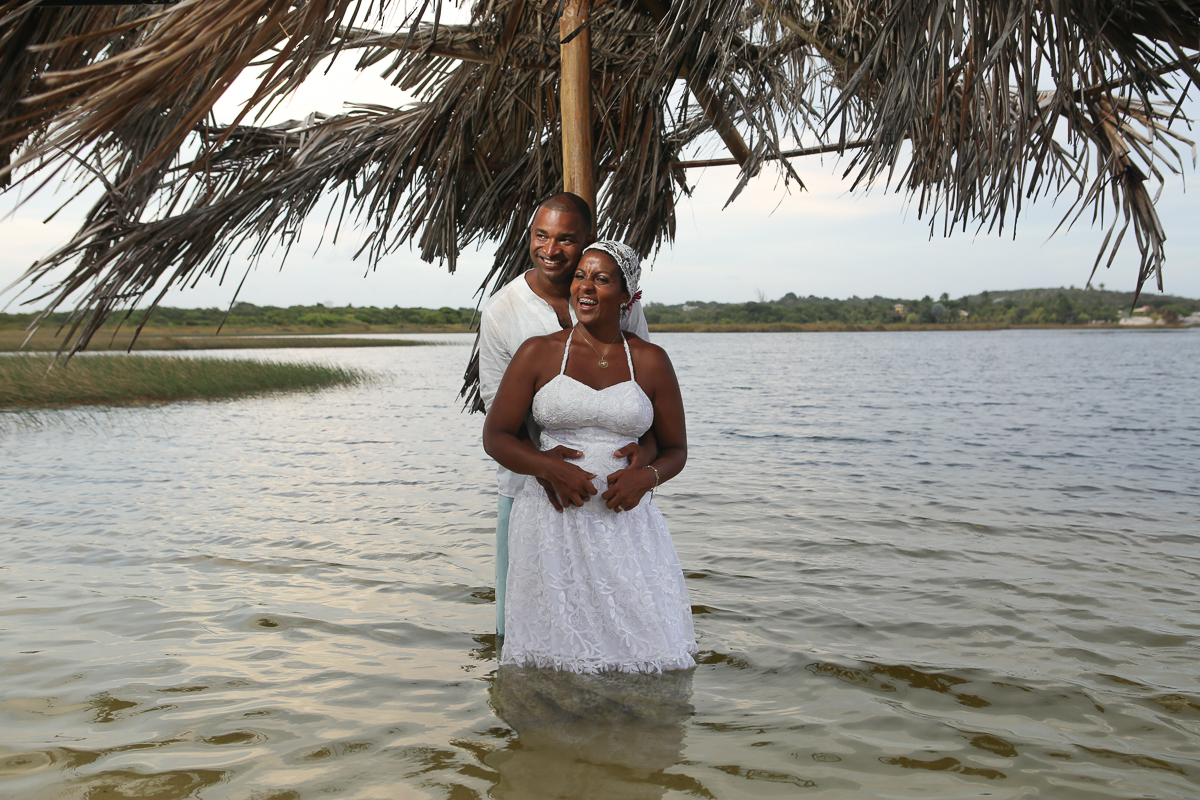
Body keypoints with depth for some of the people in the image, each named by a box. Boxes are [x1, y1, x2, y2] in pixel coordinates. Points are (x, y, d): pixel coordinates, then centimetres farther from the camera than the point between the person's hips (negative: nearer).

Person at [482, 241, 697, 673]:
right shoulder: (539, 353, 3)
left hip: (625, 521, 1)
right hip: (551, 520, -1)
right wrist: (551, 468, -14)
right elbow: (495, 436, 4)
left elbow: (675, 448, 12)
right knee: (555, 652, -3)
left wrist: (645, 476, -11)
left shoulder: (650, 361, 6)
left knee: (645, 649, -6)